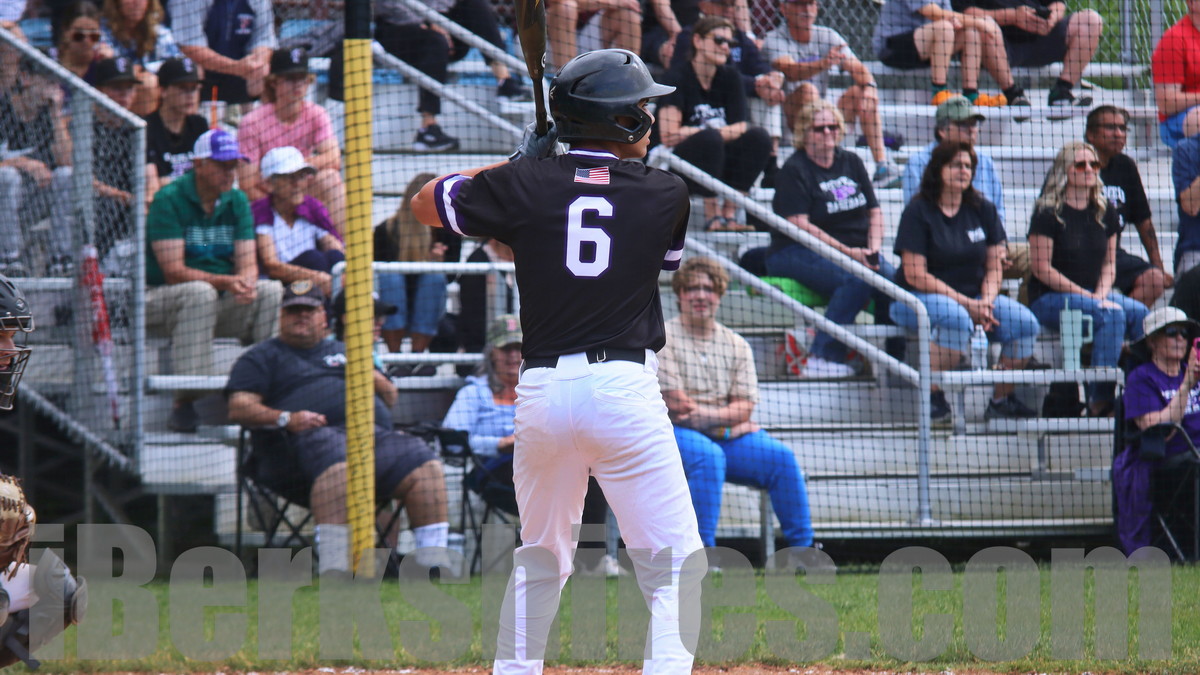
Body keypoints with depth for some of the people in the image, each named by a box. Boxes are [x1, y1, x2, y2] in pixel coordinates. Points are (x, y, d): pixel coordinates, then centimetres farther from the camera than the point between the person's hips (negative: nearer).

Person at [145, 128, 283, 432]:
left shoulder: (237, 201, 7)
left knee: (272, 291, -19)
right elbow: (173, 272, -19)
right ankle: (185, 403, -39)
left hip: (221, 304, 5)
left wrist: (245, 281, -25)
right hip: (160, 300, -5)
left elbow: (248, 265, 1)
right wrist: (225, 282, -32)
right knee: (200, 292, -37)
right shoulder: (170, 200, -12)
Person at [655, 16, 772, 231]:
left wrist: (692, 132, -14)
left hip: (722, 163, 5)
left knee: (759, 136, -19)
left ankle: (730, 213, -18)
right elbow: (668, 135, -20)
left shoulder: (730, 78, 8)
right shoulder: (678, 78, -9)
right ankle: (712, 215, -24)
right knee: (709, 139, -35)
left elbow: (740, 128, -3)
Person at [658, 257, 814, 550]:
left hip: (729, 437, 5)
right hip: (677, 433, -5)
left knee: (781, 457, -16)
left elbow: (745, 405, 4)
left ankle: (802, 547, -10)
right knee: (708, 456, -36)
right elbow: (675, 402, -9)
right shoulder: (663, 338, 0)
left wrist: (711, 416, -17)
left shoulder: (737, 345, 14)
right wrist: (728, 420, -9)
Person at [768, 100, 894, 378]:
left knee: (893, 278, -23)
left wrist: (873, 249, -5)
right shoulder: (794, 170, -5)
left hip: (854, 251, 6)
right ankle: (822, 358, -33)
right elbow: (799, 225, -14)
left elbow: (874, 211, 16)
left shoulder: (851, 163, 15)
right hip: (796, 252, -6)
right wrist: (847, 252, -20)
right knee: (857, 280, -35)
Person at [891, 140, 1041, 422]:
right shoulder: (918, 211, -7)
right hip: (919, 298, -5)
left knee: (1025, 324, -17)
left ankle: (1001, 399, -2)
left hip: (974, 296, 6)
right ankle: (933, 397, -26)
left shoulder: (983, 210, 9)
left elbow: (994, 267, 8)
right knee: (956, 319, -39)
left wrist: (986, 301, -14)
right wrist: (967, 304, -18)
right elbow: (915, 274, -13)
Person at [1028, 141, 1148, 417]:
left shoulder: (1105, 213, 12)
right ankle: (1100, 400, -32)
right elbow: (1042, 269, -11)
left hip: (1094, 293, 6)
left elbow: (1109, 263, 14)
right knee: (1112, 316, -33)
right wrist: (1088, 297, -15)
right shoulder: (1048, 213, -7)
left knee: (1140, 314, -23)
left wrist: (1101, 294, -8)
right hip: (1049, 298, -6)